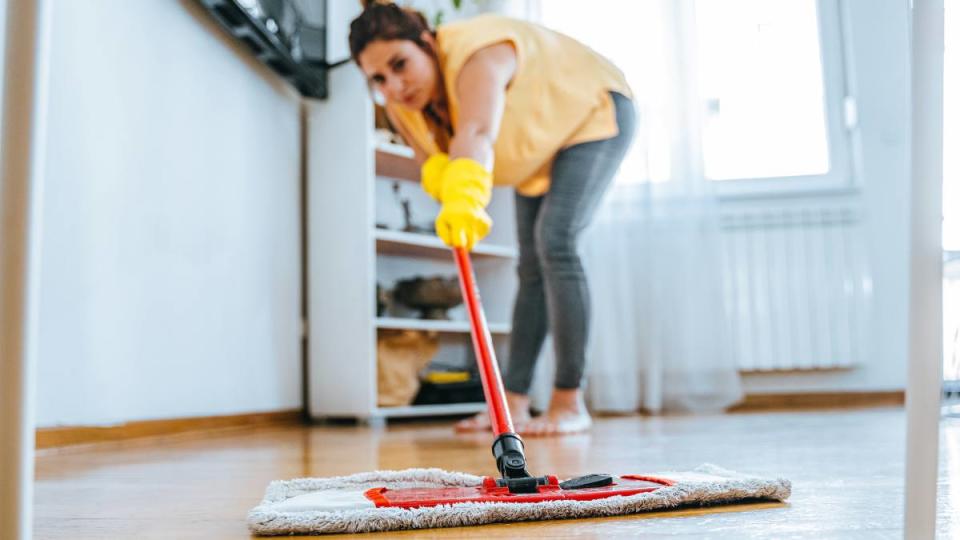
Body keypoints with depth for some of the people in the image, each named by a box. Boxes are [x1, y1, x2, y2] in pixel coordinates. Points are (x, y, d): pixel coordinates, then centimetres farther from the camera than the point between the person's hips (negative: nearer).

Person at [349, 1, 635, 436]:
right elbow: (432, 160, -12)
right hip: (542, 147, 8)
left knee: (555, 242, -23)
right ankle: (513, 403, 7)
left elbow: (476, 134, -57)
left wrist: (467, 196, -76)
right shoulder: (400, 107, -15)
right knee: (532, 266, 5)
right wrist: (441, 173, -36)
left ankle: (570, 404, -18)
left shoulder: (475, 54, -39)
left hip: (593, 113, -8)